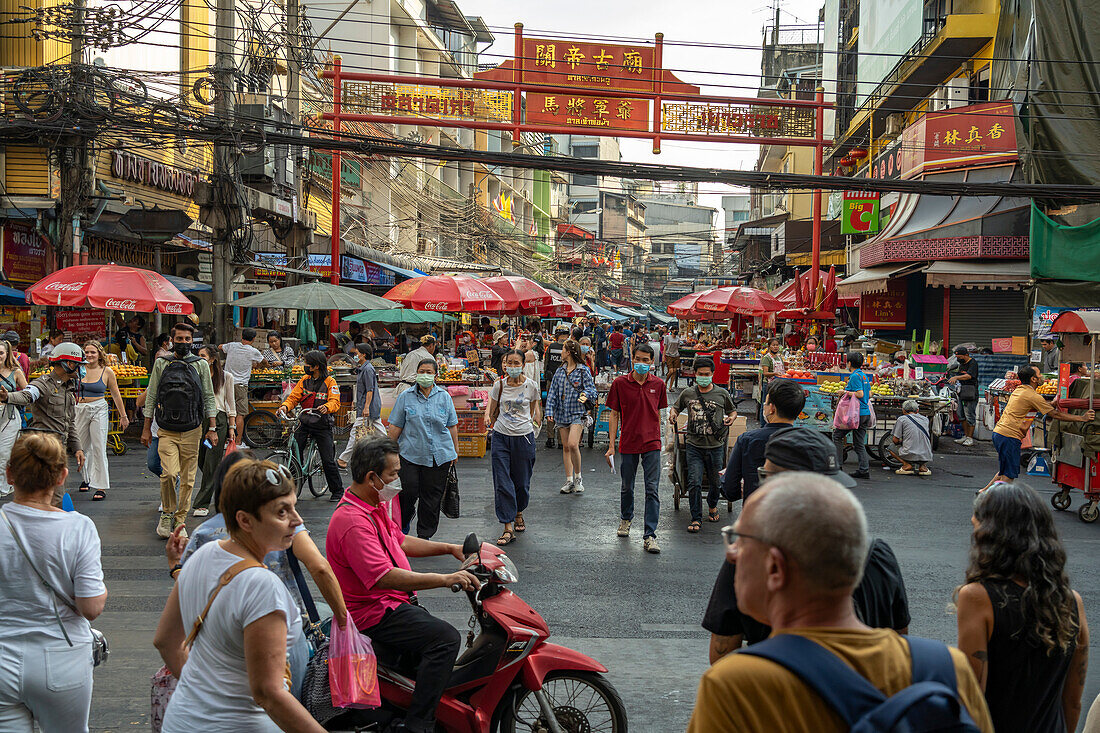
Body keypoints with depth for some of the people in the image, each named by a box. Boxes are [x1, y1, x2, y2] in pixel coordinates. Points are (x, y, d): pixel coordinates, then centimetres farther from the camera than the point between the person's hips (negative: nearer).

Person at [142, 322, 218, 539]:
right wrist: (146, 428, 8)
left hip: (192, 431, 1)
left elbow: (209, 398, 8)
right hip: (166, 430, -1)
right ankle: (167, 513, 6)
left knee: (187, 478, 3)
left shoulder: (201, 365, 6)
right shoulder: (161, 364, 6)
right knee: (169, 474, -15)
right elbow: (151, 397, 10)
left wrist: (212, 428, 3)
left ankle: (180, 519, 15)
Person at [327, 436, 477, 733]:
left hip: (392, 603, 11)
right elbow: (384, 577, -33)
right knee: (445, 637, -25)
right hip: (373, 614, -11)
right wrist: (447, 579, -34)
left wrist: (451, 549, 15)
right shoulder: (353, 521, -25)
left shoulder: (375, 506, 11)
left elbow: (401, 542, 24)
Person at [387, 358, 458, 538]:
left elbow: (452, 426, 12)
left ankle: (425, 535, 17)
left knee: (432, 496, 5)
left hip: (439, 456, 1)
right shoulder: (405, 397, 3)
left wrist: (455, 450, 11)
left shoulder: (444, 397, 7)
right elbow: (396, 426, 5)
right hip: (411, 454, -1)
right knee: (408, 493, -6)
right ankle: (402, 526, 22)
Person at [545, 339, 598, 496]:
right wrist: (549, 411, 2)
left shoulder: (583, 371, -4)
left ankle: (578, 477, -1)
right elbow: (552, 393, 11)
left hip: (577, 413, -5)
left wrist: (586, 395, -28)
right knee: (565, 447, 7)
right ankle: (569, 481, 13)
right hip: (562, 413, 6)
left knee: (573, 444, -19)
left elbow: (592, 389, -5)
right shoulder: (559, 371, 11)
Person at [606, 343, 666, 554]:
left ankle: (649, 536, -3)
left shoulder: (658, 384, 2)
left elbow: (657, 413, 13)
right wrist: (612, 445, -1)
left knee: (652, 490, -5)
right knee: (627, 487, 15)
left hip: (651, 444, 0)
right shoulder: (620, 383, -2)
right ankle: (625, 519, 42)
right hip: (628, 443, 0)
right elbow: (614, 415, 2)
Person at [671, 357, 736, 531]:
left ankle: (712, 505, 41)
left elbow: (733, 410, 17)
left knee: (715, 482, 11)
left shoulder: (722, 394, 4)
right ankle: (696, 518, 2)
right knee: (694, 483, -9)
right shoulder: (687, 393, 5)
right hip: (694, 446, 0)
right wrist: (673, 414, -3)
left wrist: (731, 418, -5)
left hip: (715, 446, 0)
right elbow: (676, 407, 20)